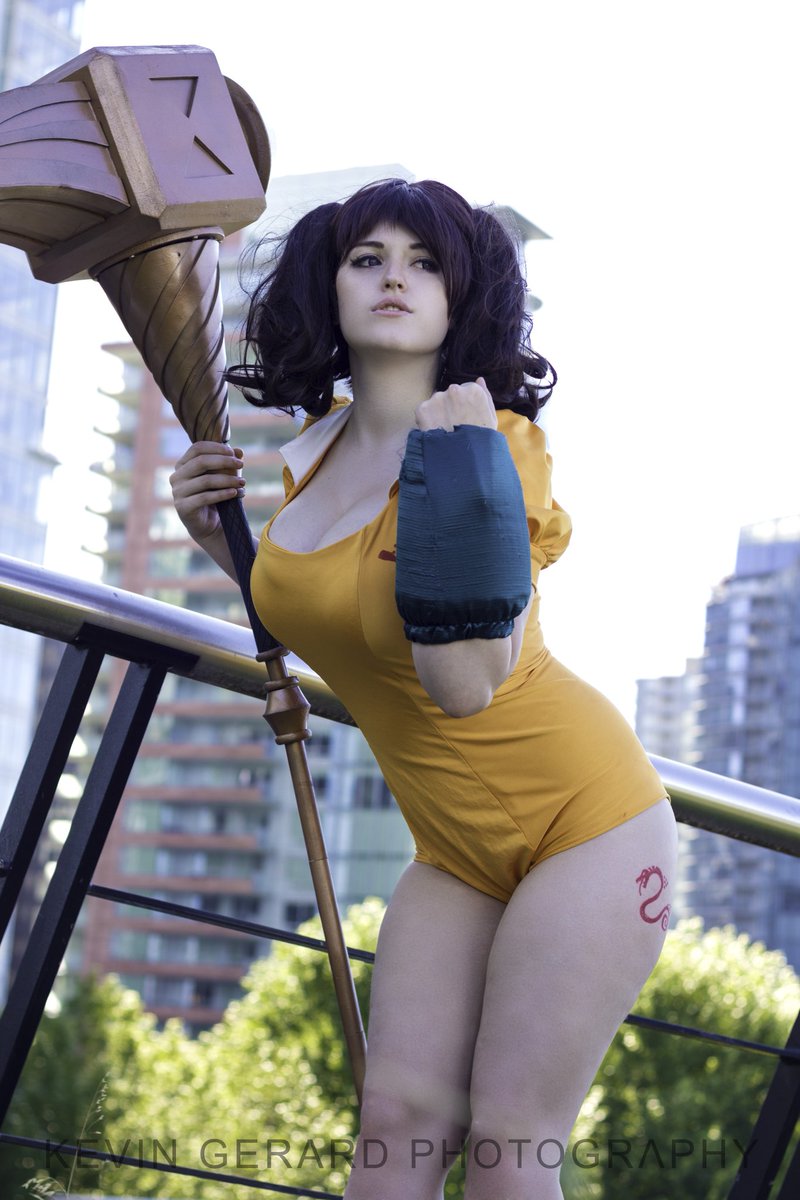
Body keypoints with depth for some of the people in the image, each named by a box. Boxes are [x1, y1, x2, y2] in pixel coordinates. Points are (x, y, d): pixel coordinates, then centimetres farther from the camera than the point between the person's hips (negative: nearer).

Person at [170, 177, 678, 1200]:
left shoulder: (488, 443, -17)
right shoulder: (316, 447, 3)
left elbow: (466, 686, -27)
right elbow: (323, 612, 20)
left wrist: (458, 483, -33)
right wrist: (215, 535, 6)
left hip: (584, 812, -6)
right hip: (457, 848, 6)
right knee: (400, 1114, -5)